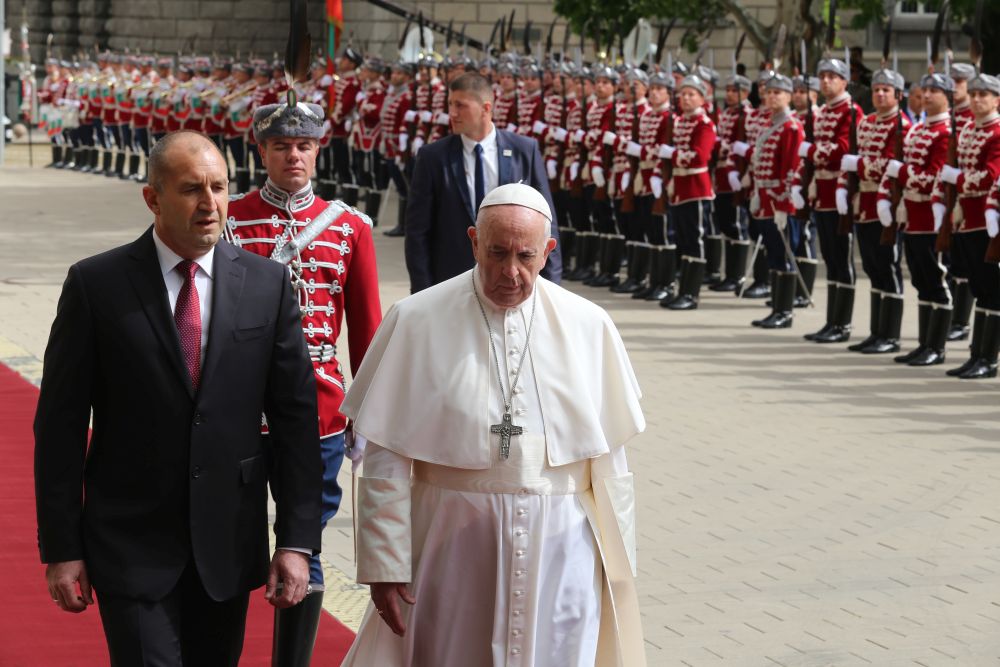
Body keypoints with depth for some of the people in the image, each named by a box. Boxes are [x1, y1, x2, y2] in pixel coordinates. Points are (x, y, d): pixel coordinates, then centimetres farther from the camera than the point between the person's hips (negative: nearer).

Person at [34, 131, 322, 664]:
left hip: (228, 544, 3)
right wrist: (61, 548, -5)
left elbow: (295, 415, 2)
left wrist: (296, 540, -3)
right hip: (131, 548, -3)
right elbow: (61, 423, -3)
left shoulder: (267, 284, 2)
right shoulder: (96, 284, -5)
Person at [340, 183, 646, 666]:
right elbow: (384, 458, -5)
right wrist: (385, 565, -8)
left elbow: (609, 459, 5)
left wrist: (617, 563, 5)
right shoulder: (417, 322, -3)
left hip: (560, 546, 1)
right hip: (452, 544, -1)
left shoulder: (587, 326, 3)